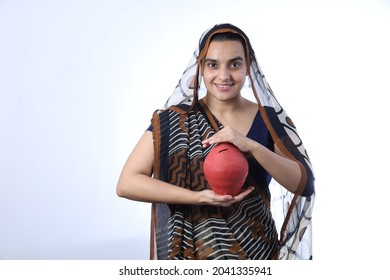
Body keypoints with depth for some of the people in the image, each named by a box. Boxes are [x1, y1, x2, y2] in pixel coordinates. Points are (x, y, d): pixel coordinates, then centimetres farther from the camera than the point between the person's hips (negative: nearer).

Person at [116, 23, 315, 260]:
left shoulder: (270, 120, -5)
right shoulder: (174, 120, -10)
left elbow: (306, 185, -13)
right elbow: (127, 183, -14)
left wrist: (251, 146, -26)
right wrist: (199, 197, -24)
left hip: (257, 251, 1)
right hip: (192, 252, -1)